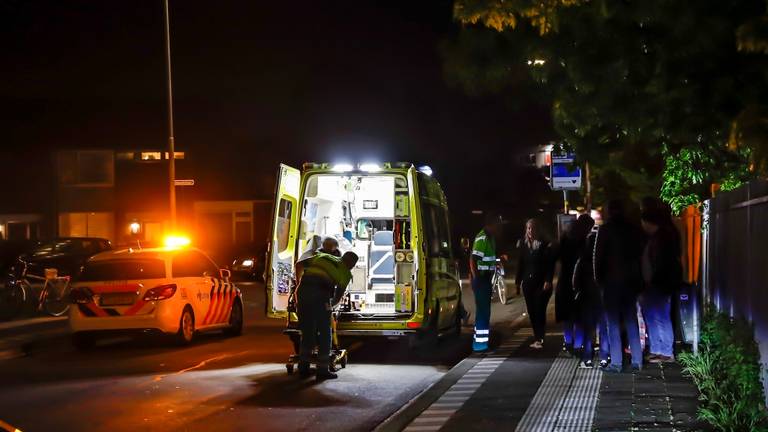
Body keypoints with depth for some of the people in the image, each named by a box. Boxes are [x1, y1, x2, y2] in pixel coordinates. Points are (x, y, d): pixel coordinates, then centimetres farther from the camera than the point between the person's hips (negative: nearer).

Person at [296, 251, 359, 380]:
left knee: (307, 331, 15)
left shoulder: (323, 256, 25)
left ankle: (303, 367, 16)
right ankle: (323, 370, 6)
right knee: (324, 332, 7)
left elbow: (301, 264, 27)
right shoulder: (346, 273, 13)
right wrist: (332, 303, 35)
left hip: (303, 290, 5)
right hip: (320, 295, -5)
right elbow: (338, 295, 15)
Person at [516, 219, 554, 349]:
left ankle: (538, 339, -7)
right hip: (528, 282, 5)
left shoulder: (544, 244, -6)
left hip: (541, 283, -5)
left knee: (539, 311, -8)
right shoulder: (524, 244, 7)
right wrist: (518, 280, 9)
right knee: (531, 311, 6)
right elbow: (521, 263, 11)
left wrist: (548, 281, -15)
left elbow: (549, 264, -8)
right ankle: (538, 337, 14)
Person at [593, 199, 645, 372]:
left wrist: (598, 278, 2)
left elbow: (598, 256, -8)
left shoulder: (605, 230, -8)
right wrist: (638, 279, 13)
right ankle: (637, 361, 10)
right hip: (631, 280, 5)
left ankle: (616, 362, -5)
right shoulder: (634, 230, 6)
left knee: (613, 322, -2)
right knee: (631, 320, 11)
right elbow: (639, 254, 8)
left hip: (611, 280, -5)